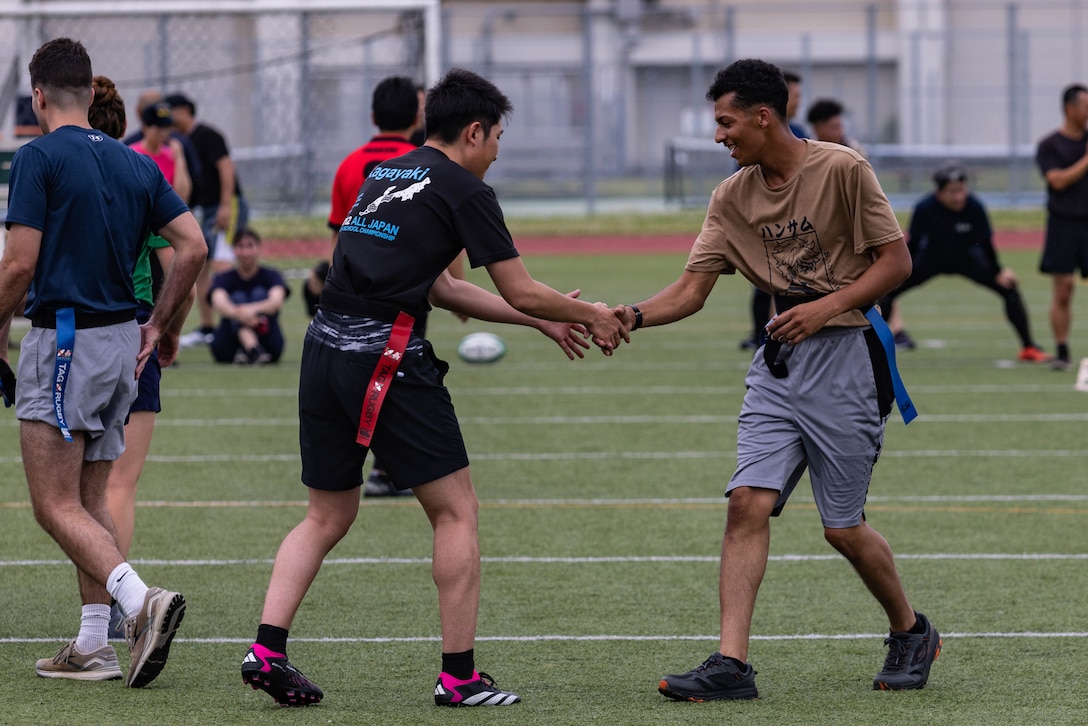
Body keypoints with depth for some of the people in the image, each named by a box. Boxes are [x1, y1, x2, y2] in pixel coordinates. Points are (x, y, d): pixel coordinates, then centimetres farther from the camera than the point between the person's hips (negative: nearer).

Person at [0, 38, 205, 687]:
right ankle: (94, 646, 11)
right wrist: (157, 326, 14)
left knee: (56, 506, -6)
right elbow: (193, 247, 5)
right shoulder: (135, 163, 10)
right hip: (121, 343, 7)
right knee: (91, 500, 14)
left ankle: (142, 601, -26)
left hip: (62, 341, -7)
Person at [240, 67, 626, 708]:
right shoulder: (464, 191, -1)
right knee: (457, 512, 3)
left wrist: (542, 321, 29)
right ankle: (459, 675, 2)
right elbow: (521, 292, 0)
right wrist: (590, 316, 18)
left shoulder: (383, 176, 22)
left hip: (325, 346, 7)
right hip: (388, 358, -7)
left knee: (328, 516, 15)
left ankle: (267, 650, 2)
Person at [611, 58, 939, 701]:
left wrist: (827, 306, -20)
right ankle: (732, 665, -12)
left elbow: (896, 262, -8)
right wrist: (634, 317, -14)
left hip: (845, 354, -5)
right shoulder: (732, 197, 6)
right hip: (779, 360, 5)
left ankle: (911, 632, 26)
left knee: (844, 527, 1)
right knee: (748, 504, -8)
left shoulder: (842, 169, -10)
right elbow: (693, 288, 4)